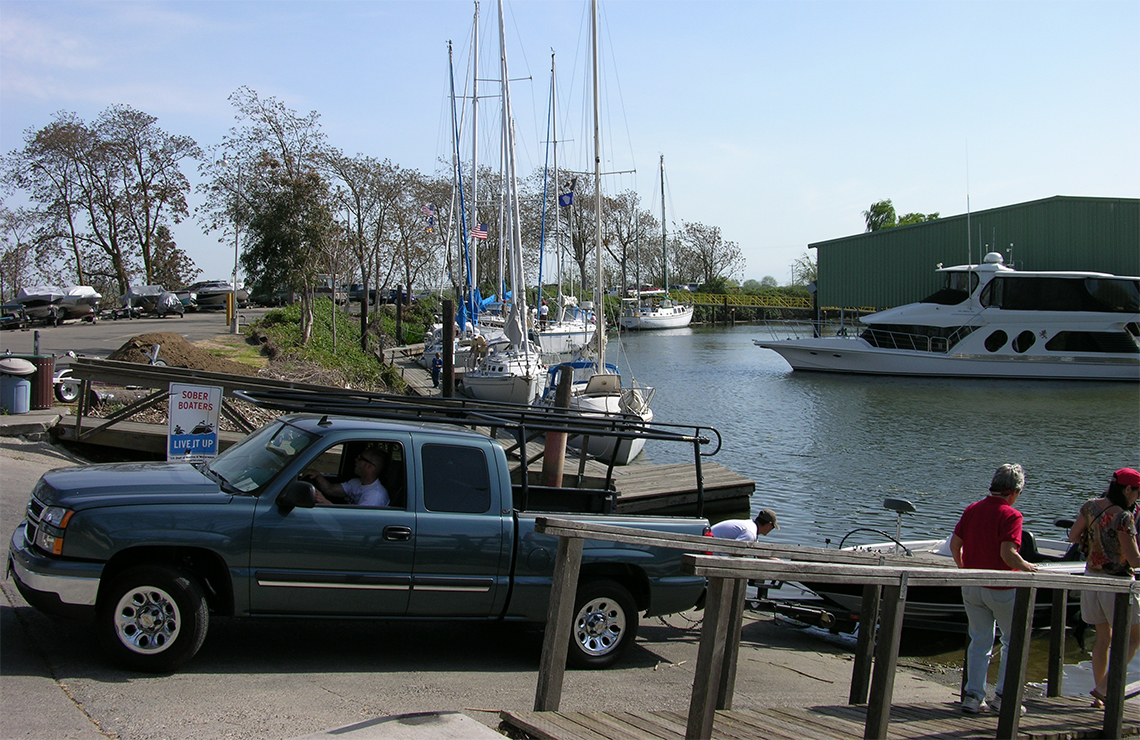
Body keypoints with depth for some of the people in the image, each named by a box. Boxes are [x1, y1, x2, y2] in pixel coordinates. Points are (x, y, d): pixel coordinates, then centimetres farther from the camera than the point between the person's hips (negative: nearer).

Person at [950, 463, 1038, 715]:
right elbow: (1008, 554, -24)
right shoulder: (1010, 515, -16)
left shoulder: (972, 509, 3)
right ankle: (1004, 696, 13)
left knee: (980, 641, 14)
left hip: (971, 587, 5)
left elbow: (955, 544, 5)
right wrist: (1028, 567, -6)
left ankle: (973, 695, 10)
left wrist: (963, 566, 22)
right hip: (1001, 588, -5)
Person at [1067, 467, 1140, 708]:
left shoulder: (1091, 506, 1)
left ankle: (1100, 693, 23)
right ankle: (1103, 688, 0)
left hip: (1091, 578, 7)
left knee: (1103, 637, 18)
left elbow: (1073, 537, 10)